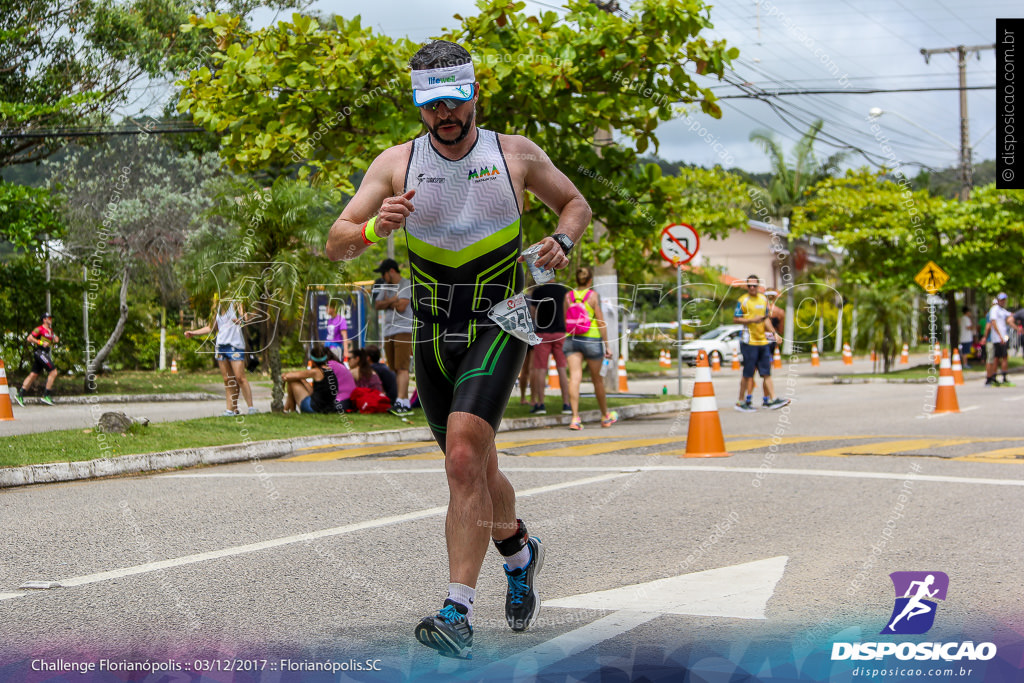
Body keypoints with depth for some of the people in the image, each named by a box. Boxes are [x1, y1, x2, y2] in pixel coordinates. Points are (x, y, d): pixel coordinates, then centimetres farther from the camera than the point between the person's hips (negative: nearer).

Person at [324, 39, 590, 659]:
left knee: (464, 457, -23)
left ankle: (459, 613, -24)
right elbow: (337, 246, -6)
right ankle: (520, 553, 46)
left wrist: (563, 242, -8)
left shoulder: (516, 155, -2)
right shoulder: (397, 163, -2)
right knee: (475, 471, 14)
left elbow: (576, 203, 14)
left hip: (499, 324, -3)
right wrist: (374, 229, -28)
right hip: (434, 334, 3)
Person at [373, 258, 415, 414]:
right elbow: (377, 305, 11)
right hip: (388, 331, 8)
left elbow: (401, 307, -15)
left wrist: (387, 302, 2)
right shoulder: (386, 286, 20)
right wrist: (392, 301, -5)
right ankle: (406, 402, 6)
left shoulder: (407, 285, -5)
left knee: (402, 367, -15)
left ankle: (400, 401, -23)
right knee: (395, 368, 4)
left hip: (404, 330, -8)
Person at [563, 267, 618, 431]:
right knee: (597, 379, 12)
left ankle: (575, 417, -20)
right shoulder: (593, 296, -6)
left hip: (572, 339, 2)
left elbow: (565, 320, 10)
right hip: (592, 339, -2)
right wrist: (607, 345, -2)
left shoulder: (568, 296, 3)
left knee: (574, 377, -7)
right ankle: (606, 416, 30)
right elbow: (601, 322, -7)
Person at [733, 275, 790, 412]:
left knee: (766, 372, 6)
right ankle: (742, 402, 6)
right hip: (749, 342, -6)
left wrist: (773, 332, 9)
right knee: (748, 374, -3)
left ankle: (771, 400, 7)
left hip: (763, 341, 6)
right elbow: (735, 319, -7)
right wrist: (752, 320, -18)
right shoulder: (743, 301, -5)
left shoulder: (763, 299, 14)